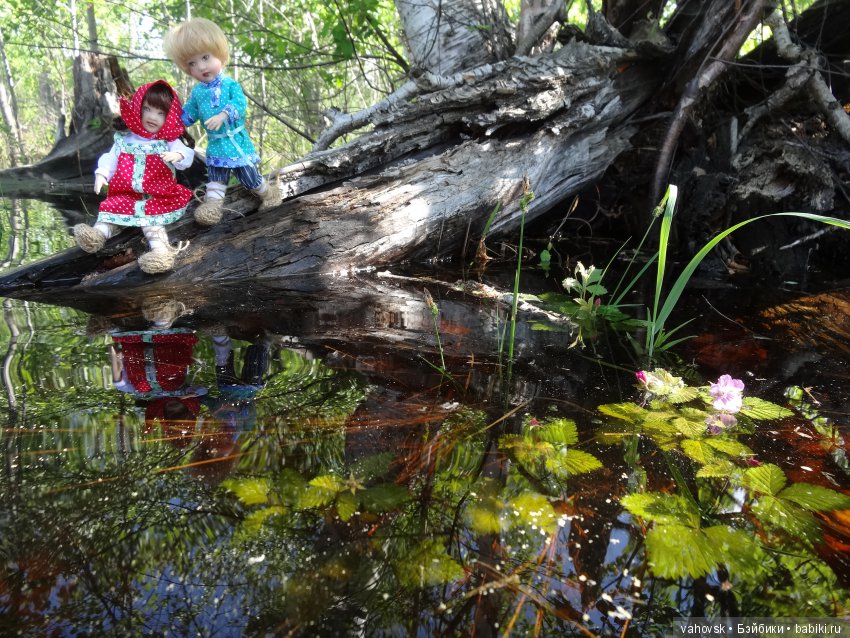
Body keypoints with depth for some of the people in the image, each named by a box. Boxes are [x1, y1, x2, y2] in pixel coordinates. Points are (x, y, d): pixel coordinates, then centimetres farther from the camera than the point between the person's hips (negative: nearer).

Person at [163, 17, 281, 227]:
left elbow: (240, 104, -24)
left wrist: (223, 115, -38)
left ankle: (269, 191, 27)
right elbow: (188, 114, 13)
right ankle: (213, 203, 11)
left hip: (237, 141, -4)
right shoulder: (197, 92, 6)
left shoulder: (230, 84, -8)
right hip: (215, 145, 4)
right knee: (215, 176, 7)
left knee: (249, 176, 5)